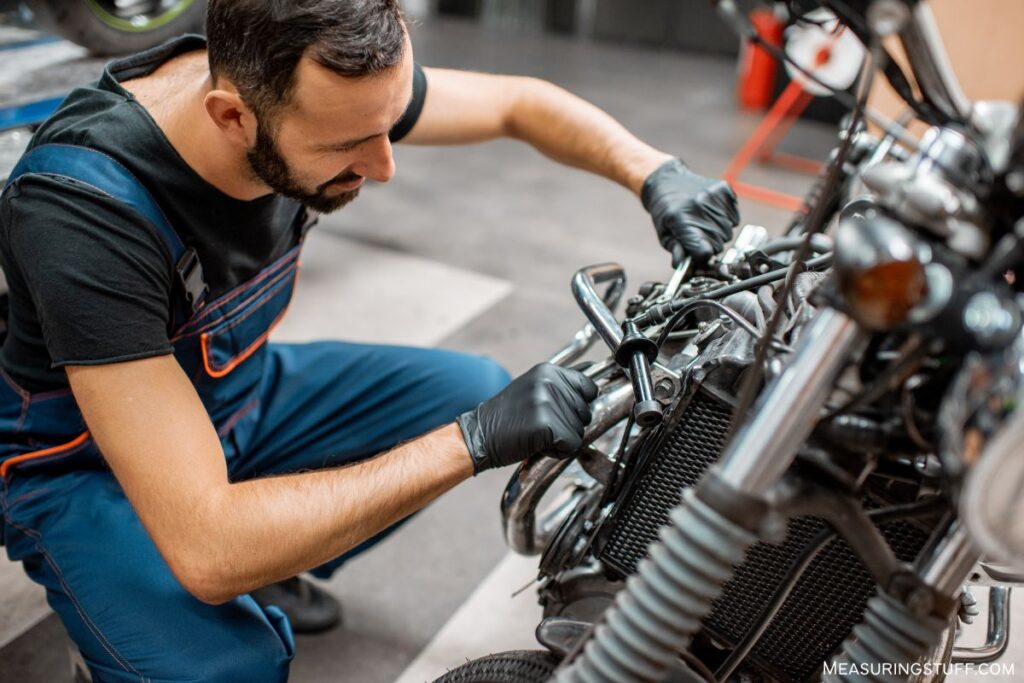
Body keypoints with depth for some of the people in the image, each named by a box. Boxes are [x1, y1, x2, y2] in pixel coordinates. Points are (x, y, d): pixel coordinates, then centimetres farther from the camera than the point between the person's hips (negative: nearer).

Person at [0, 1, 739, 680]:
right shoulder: (84, 206, -38)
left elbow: (518, 102, -3)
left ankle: (269, 575, 12)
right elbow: (206, 550, -40)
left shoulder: (329, 90, -21)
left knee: (480, 393, -5)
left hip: (244, 386, 6)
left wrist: (655, 173, -21)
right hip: (86, 464, -5)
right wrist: (474, 442, -41)